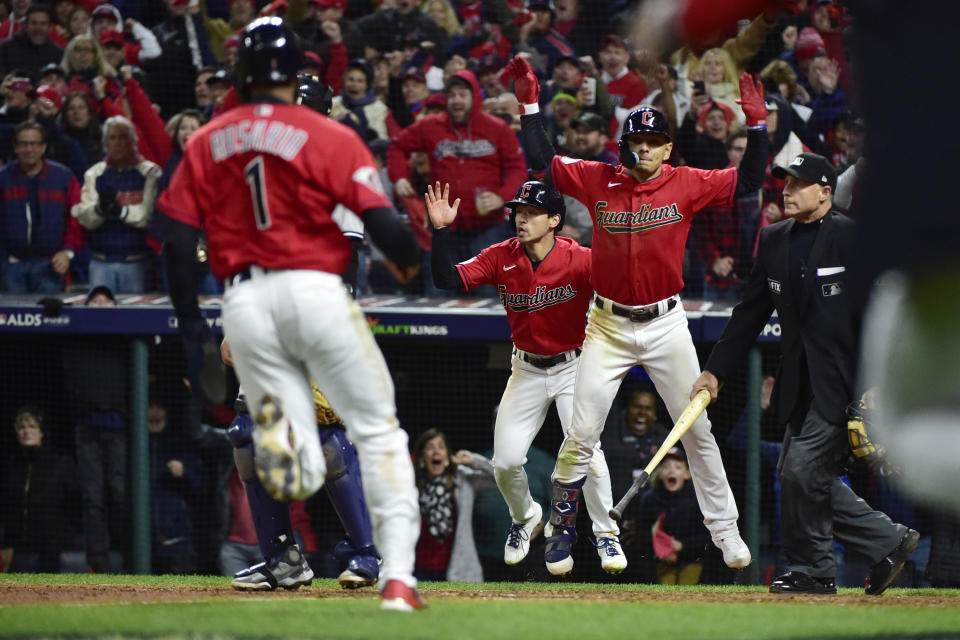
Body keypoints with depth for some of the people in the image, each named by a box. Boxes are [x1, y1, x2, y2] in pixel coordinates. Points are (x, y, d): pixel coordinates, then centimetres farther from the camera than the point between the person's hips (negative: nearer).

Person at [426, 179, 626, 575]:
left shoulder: (580, 260, -19)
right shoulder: (501, 259, -9)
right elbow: (447, 280, -15)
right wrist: (440, 231, -25)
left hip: (573, 367, -4)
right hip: (526, 371, 4)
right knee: (505, 462, -1)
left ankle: (606, 535, -2)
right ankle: (525, 518, 31)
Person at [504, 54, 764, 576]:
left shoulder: (686, 185, -3)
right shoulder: (598, 181, -1)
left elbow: (748, 181, -8)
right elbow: (542, 162, 4)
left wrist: (756, 124, -17)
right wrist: (529, 106, -2)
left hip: (666, 324, 0)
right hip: (608, 325, 0)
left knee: (698, 431, 4)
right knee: (580, 436, -4)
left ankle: (724, 531, 15)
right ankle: (561, 528, 11)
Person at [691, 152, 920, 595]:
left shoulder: (853, 238, -9)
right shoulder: (774, 240, 12)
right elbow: (750, 313, 16)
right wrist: (716, 370, 11)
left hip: (842, 383, -7)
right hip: (799, 385, 7)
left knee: (802, 470, -11)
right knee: (804, 476, 7)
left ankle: (811, 570, 4)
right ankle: (888, 542, 20)